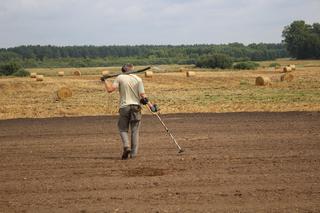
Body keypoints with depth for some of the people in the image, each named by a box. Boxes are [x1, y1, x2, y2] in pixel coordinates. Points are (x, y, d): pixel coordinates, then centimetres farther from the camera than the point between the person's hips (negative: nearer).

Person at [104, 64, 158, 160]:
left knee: (123, 129, 11)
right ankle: (133, 153, 6)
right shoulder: (138, 79, 2)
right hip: (136, 107, 1)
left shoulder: (120, 78, -1)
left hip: (124, 107, -1)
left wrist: (105, 81, 8)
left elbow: (110, 89, -8)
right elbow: (143, 95, -4)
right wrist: (150, 105, -1)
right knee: (135, 131, 7)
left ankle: (126, 146, -12)